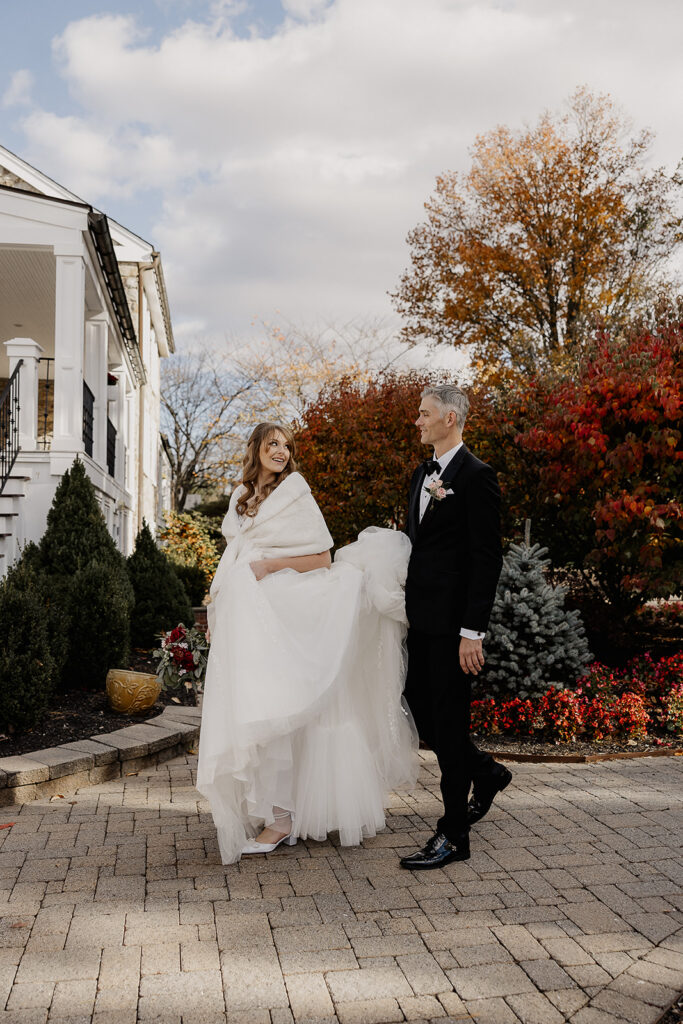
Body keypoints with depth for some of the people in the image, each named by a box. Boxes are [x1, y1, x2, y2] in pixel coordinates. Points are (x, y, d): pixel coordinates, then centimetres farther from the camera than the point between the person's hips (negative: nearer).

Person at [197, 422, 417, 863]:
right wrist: (216, 612, 20)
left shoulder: (295, 494, -1)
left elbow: (322, 557, -4)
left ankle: (280, 818, -5)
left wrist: (270, 564, -13)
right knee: (243, 708, 7)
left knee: (266, 711, -11)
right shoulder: (241, 499, 17)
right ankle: (258, 809, 17)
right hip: (242, 617, 7)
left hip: (276, 615, -6)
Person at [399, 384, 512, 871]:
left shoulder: (476, 476, -12)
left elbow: (487, 559, -16)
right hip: (422, 618, 9)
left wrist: (472, 631, -19)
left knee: (448, 718, -2)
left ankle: (453, 835, 10)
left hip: (454, 620, -8)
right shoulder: (422, 474, 15)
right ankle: (486, 772, 38)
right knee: (421, 708, 14)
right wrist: (409, 607, 16)